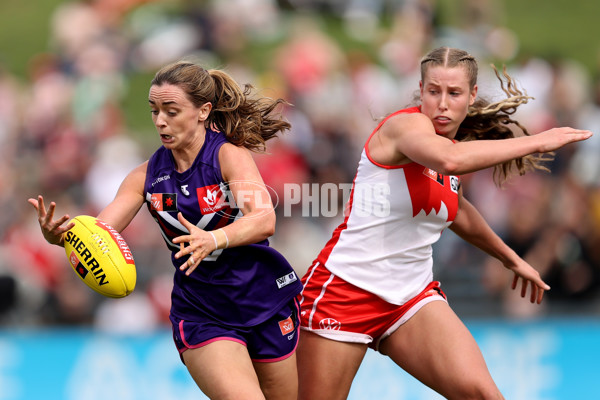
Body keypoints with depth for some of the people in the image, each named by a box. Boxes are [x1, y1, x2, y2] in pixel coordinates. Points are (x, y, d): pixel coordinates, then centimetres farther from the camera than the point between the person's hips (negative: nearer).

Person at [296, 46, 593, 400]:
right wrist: (535, 142, -31)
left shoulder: (459, 144, 9)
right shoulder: (406, 125, -14)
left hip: (413, 297, 6)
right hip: (346, 288, -6)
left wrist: (512, 260, 42)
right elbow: (450, 159, -39)